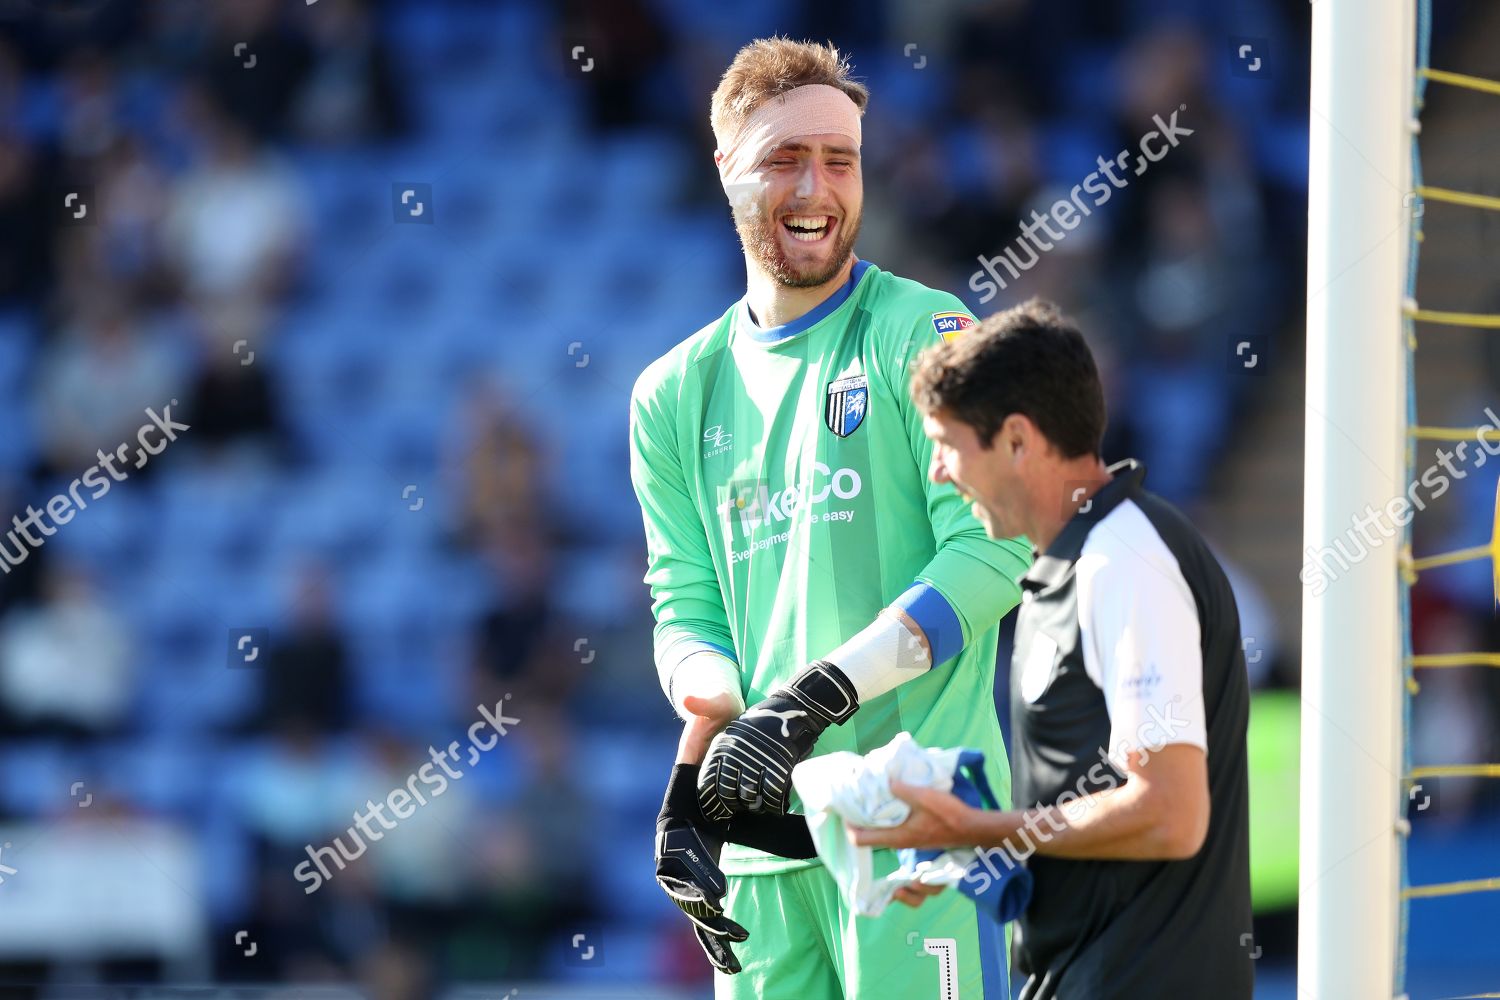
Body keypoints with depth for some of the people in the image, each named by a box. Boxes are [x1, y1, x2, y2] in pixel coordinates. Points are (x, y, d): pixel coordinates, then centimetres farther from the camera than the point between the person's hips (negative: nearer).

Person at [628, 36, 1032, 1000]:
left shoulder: (922, 335, 1)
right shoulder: (678, 395, 16)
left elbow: (990, 549, -9)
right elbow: (687, 611, 12)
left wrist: (819, 696, -17)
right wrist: (702, 755, -9)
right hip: (763, 822, 5)